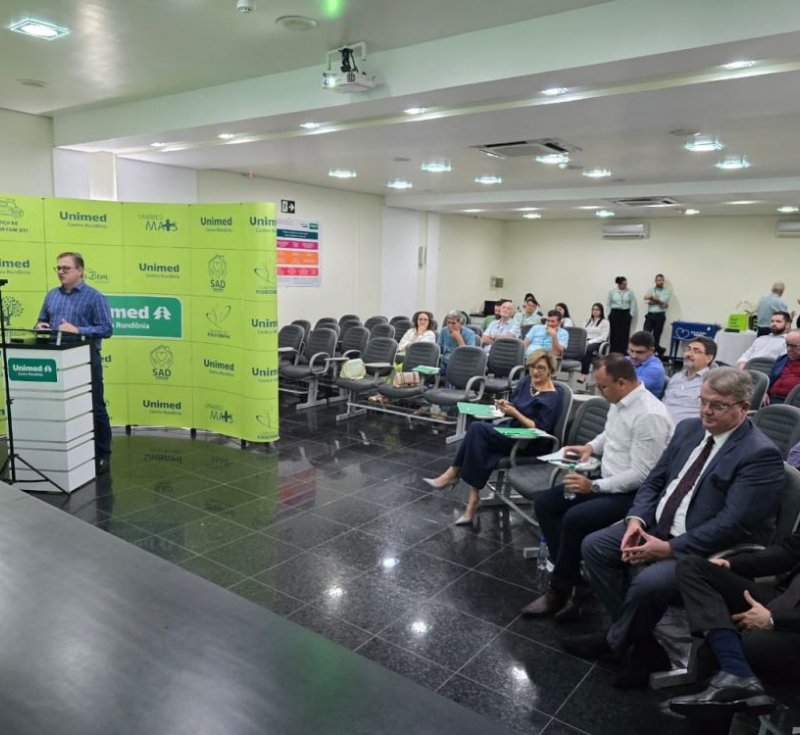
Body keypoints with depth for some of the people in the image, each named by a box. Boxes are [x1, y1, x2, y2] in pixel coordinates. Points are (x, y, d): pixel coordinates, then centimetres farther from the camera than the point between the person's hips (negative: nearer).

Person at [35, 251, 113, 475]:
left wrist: (78, 330, -23)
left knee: (95, 409, 1)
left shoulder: (94, 297, -6)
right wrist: (40, 326, -4)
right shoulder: (52, 295, 12)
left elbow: (106, 329, -13)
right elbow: (41, 321, 20)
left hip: (86, 360, -6)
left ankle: (102, 457, 10)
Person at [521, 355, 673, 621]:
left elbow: (641, 475, -24)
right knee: (544, 503, -1)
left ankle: (561, 590, -4)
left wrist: (594, 486, -21)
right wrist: (591, 447, 5)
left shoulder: (649, 415, -23)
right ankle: (573, 580, 0)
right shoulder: (619, 403, 4)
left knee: (575, 518, -28)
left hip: (633, 494, -10)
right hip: (607, 483, 10)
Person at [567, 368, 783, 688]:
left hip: (705, 551, -8)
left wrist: (669, 548, -24)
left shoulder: (761, 454, -17)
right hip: (657, 527, 8)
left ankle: (616, 641, 4)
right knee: (594, 545, -4)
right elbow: (653, 481, 9)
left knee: (648, 582, -29)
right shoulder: (688, 428, 6)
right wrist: (636, 519, -10)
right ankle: (641, 637, 6)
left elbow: (732, 524, -23)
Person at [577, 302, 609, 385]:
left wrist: (590, 342, -16)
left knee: (587, 350, -39)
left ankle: (584, 374, -41)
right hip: (587, 342, 4)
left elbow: (603, 337, -3)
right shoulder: (588, 321, 27)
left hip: (598, 343, -4)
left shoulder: (605, 322, 9)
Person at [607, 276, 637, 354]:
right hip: (615, 313, 0)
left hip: (626, 313, 0)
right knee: (614, 333, -2)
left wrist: (631, 314, -2)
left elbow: (633, 303, 4)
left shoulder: (630, 292, 2)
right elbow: (609, 304, 8)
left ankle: (623, 352, 3)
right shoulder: (612, 292, 3)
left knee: (624, 333, -1)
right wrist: (609, 315, 3)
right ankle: (614, 352, 2)